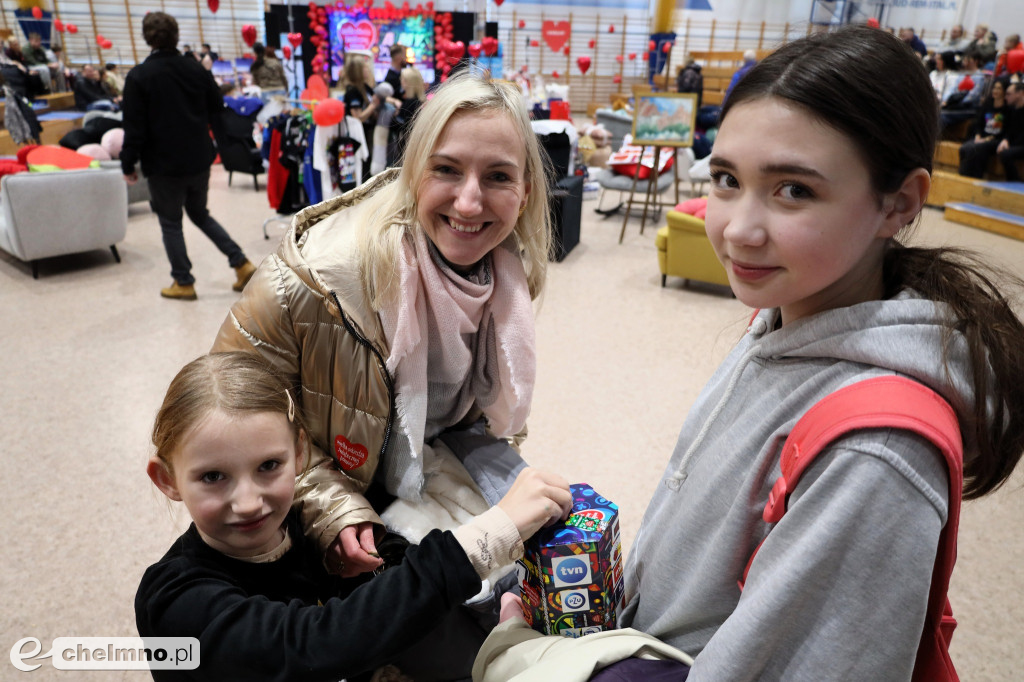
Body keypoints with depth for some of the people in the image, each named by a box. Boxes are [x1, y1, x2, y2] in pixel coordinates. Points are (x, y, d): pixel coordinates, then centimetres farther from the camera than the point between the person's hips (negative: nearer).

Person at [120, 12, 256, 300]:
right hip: (199, 161, 5)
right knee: (200, 214, 20)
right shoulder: (196, 69, 1)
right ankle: (241, 263, 10)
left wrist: (128, 165, -1)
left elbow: (134, 128, -12)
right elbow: (218, 111, 8)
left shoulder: (138, 77, -12)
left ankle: (183, 283, 16)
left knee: (170, 223, 10)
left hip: (163, 165, -5)